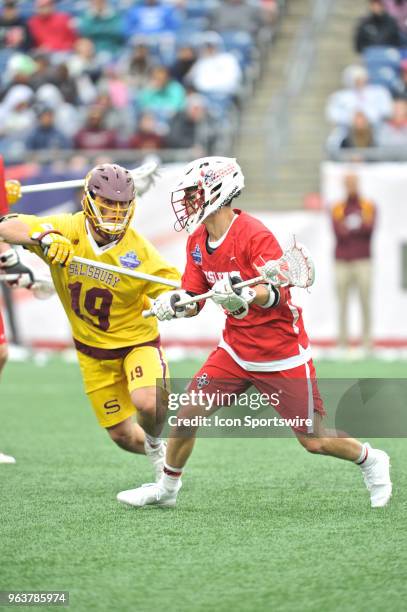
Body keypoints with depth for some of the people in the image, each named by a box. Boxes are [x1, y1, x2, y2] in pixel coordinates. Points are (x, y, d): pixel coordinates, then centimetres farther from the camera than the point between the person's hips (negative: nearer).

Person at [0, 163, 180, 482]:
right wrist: (41, 238, -44)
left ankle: (155, 442, 4)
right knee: (123, 436, 9)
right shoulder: (66, 230, -16)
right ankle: (158, 457, 44)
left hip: (137, 340, -3)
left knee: (148, 404, -32)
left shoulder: (138, 250, -22)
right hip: (93, 350, 3)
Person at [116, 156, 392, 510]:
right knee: (186, 417, -2)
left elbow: (279, 294, -30)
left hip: (282, 355, -6)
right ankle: (166, 489, 19)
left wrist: (246, 296, -50)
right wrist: (174, 302, -15)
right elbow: (194, 299, 8)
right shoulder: (198, 241, 3)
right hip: (235, 350, 6)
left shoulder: (254, 235, -22)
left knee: (313, 441, -2)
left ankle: (371, 461, 25)